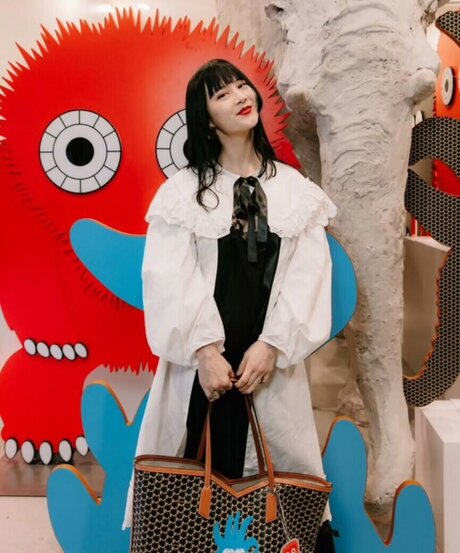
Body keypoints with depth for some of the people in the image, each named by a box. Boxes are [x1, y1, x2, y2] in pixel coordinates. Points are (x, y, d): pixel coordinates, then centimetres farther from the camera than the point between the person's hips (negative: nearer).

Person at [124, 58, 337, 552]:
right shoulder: (183, 190, 1)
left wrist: (270, 345, -12)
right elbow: (169, 278, -8)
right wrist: (205, 351, -16)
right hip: (202, 359, -1)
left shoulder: (295, 188, 7)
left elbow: (308, 275, -1)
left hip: (269, 357, 1)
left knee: (277, 468, 8)